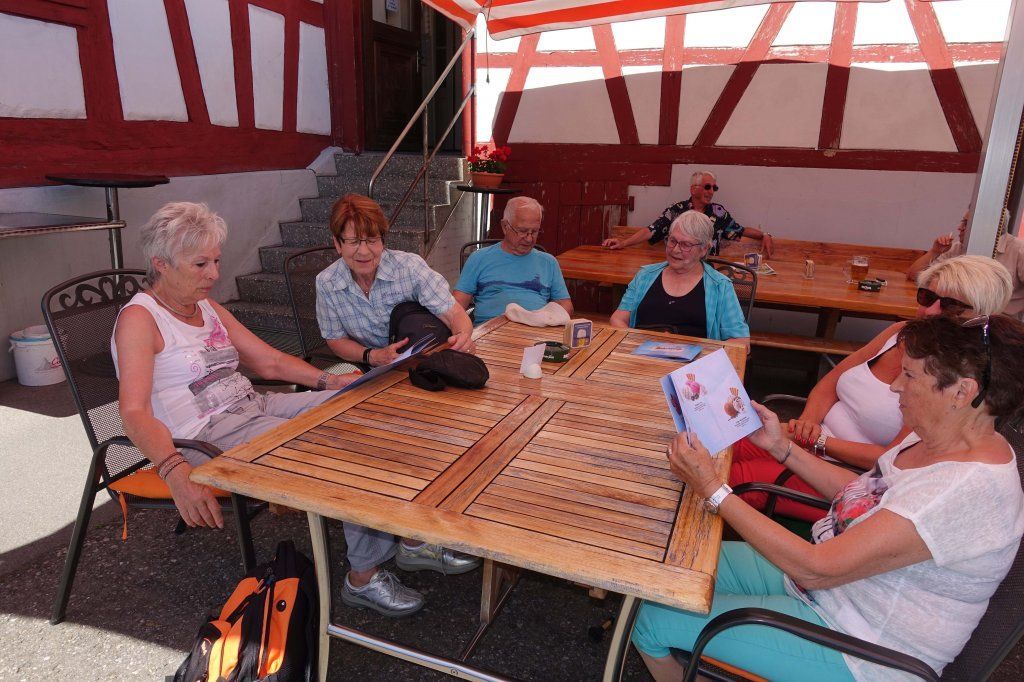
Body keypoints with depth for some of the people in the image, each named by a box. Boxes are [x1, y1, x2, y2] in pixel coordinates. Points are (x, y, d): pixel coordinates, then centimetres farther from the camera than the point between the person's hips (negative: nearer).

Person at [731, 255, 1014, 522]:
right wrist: (808, 420, -11)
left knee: (736, 478, -23)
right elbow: (831, 380, 9)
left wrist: (821, 442, -18)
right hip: (816, 444, 7)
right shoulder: (901, 332, 6)